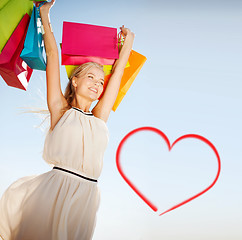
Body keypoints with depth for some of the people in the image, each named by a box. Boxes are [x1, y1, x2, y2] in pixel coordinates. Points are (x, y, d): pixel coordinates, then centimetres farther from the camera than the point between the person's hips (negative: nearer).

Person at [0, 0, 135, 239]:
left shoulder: (100, 116, 16)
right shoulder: (60, 108, 7)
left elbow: (118, 70, 24)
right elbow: (52, 55, 10)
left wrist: (129, 40, 31)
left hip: (85, 196, 3)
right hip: (53, 189, -3)